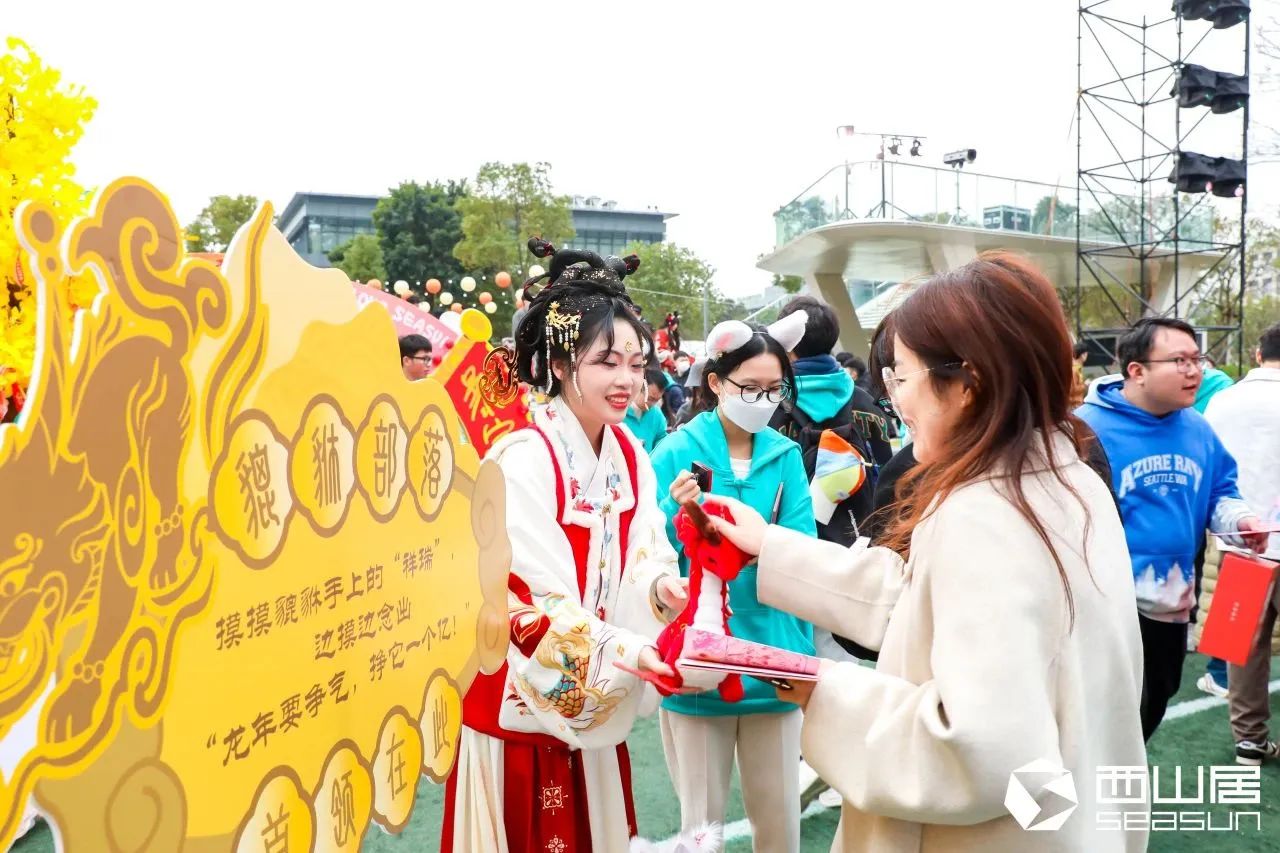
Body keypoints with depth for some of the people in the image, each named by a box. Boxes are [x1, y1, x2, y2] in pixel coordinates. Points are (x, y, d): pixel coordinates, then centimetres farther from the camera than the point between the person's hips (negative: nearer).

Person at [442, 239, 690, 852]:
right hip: (524, 703, -6)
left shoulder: (630, 457, 2)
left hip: (596, 708, 7)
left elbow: (644, 556, 3)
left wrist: (661, 588, -18)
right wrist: (629, 653, -29)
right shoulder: (522, 461, -20)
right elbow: (533, 599, -24)